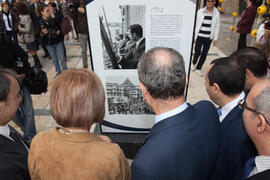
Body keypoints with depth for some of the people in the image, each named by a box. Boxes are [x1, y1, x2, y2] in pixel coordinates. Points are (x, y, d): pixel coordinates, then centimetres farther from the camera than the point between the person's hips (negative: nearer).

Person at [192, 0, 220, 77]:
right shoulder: (200, 12, -1)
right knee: (197, 52, -3)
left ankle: (198, 68, 23)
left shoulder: (216, 13, 0)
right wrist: (195, 36, 4)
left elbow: (217, 26, 4)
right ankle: (193, 63, 29)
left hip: (209, 38, 1)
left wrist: (215, 39, 1)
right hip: (200, 36, -1)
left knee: (204, 54, 6)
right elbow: (197, 24, 5)